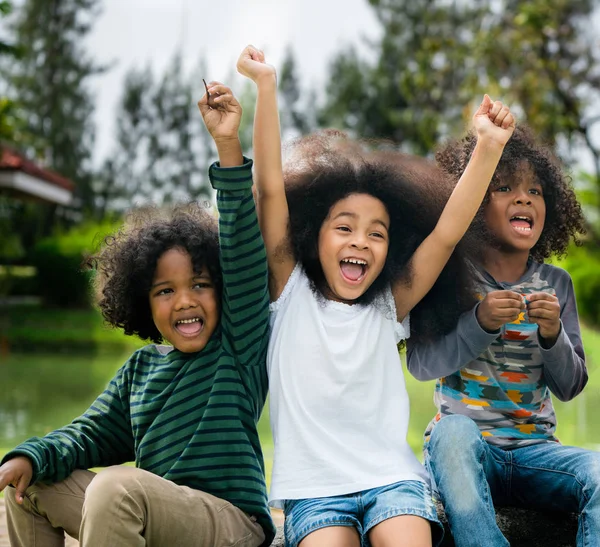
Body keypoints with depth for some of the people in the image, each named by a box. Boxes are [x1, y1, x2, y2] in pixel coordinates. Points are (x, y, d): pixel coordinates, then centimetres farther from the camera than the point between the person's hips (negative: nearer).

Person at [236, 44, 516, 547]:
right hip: (312, 487, -1)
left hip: (391, 478, 2)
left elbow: (448, 232, -4)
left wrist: (489, 147, -13)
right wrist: (266, 86, -13)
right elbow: (271, 188, -6)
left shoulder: (390, 304, 7)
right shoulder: (290, 290, 3)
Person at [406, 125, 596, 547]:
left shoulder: (556, 284, 7)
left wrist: (552, 334, -15)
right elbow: (421, 364, -8)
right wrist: (481, 322, -23)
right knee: (453, 429, -37)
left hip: (534, 449, 2)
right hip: (464, 449, -2)